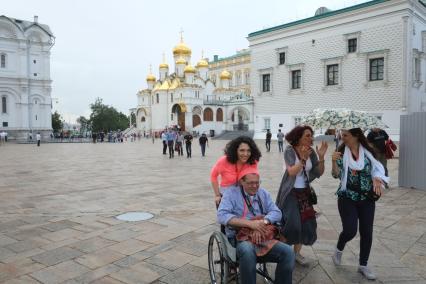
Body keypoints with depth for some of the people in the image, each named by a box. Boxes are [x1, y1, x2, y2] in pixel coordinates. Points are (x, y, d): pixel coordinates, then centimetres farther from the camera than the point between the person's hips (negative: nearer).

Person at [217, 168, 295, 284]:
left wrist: (262, 222, -16)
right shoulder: (231, 193, 2)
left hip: (263, 237, 4)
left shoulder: (263, 193, 16)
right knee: (247, 252, -37)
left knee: (288, 252, -20)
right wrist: (249, 223, -21)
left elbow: (276, 212, 6)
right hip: (241, 238, -4)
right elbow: (222, 215, -13)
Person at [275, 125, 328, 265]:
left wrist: (321, 157, -16)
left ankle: (297, 252, 26)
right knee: (291, 223, -8)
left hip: (305, 192, 5)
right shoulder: (290, 151, -15)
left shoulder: (311, 152, -2)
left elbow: (319, 173, -2)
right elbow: (291, 172, -24)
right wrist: (303, 158, -33)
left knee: (307, 223, 7)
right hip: (291, 192, -5)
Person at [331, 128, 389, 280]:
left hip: (367, 198, 2)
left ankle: (363, 265, 23)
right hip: (347, 198, -2)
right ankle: (339, 250, 24)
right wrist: (334, 162, -26)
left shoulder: (369, 152, -2)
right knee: (350, 230, -9)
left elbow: (377, 169, 5)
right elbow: (336, 175, -9)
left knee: (367, 232, 5)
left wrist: (377, 180, -15)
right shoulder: (341, 152, -5)